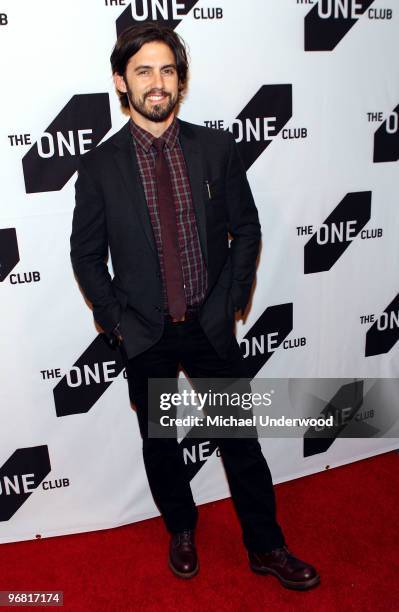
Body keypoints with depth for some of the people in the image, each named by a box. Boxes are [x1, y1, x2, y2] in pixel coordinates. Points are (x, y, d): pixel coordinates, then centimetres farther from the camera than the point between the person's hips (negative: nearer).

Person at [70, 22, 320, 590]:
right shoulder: (99, 165, -4)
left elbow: (246, 229, 2)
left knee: (240, 437, 11)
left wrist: (231, 302, -4)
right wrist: (116, 320, -6)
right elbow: (86, 253, 1)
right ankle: (182, 531, 43)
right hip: (144, 334, 0)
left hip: (212, 326, 1)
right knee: (159, 442, 17)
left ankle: (266, 546, 32)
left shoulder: (217, 147, -2)